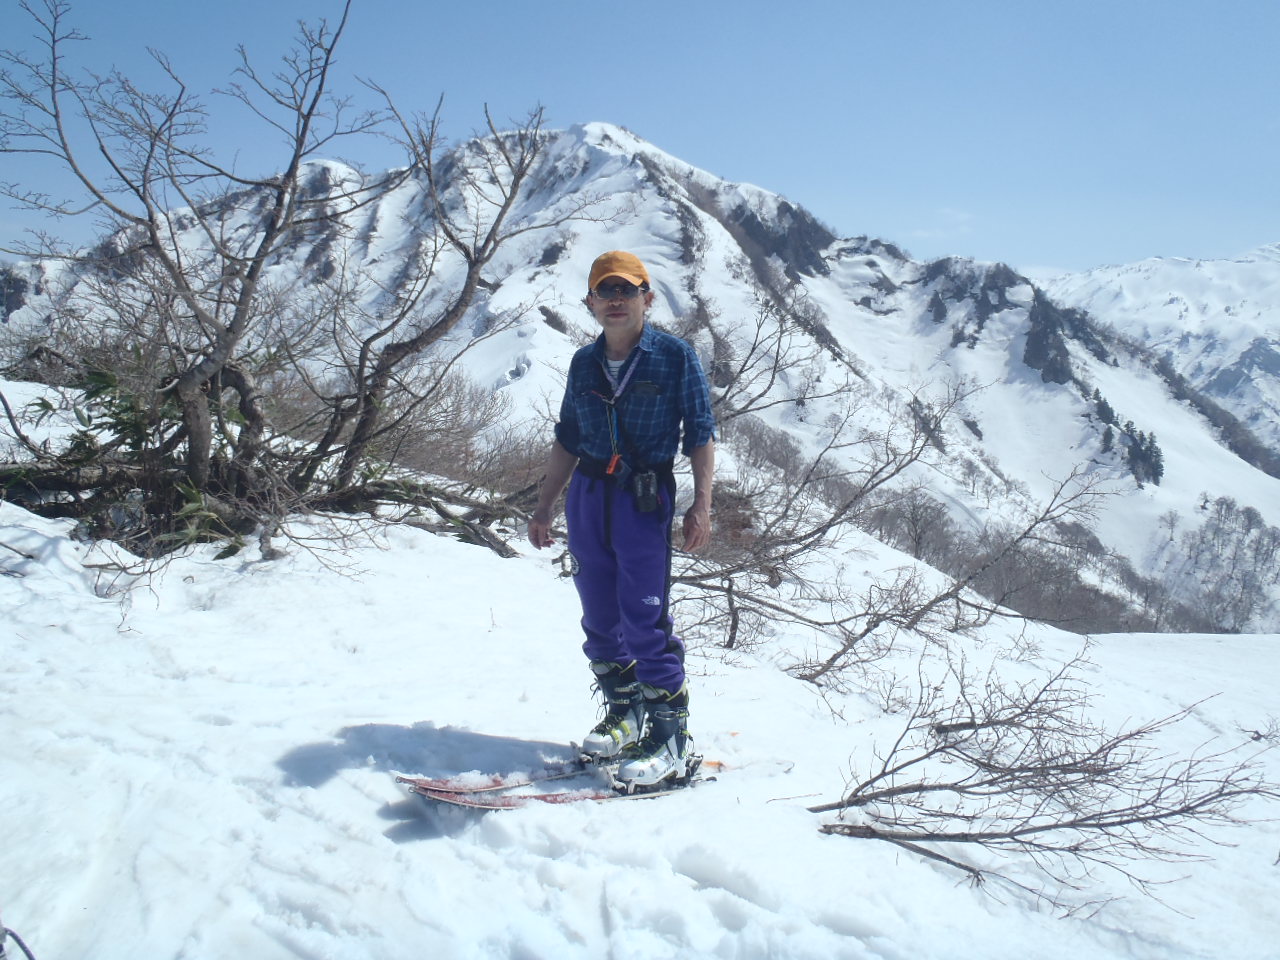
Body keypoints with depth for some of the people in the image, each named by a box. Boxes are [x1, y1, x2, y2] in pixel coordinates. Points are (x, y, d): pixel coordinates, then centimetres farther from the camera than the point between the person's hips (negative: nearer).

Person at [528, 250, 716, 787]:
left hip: (645, 499, -5)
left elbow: (700, 434, -3)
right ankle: (624, 714, 27)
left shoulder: (675, 357, -3)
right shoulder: (584, 363, 10)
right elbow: (567, 439, 16)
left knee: (643, 619, -9)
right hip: (587, 496, 5)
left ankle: (671, 738, 2)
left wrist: (701, 503, -12)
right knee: (599, 616, 10)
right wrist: (544, 506, 15)